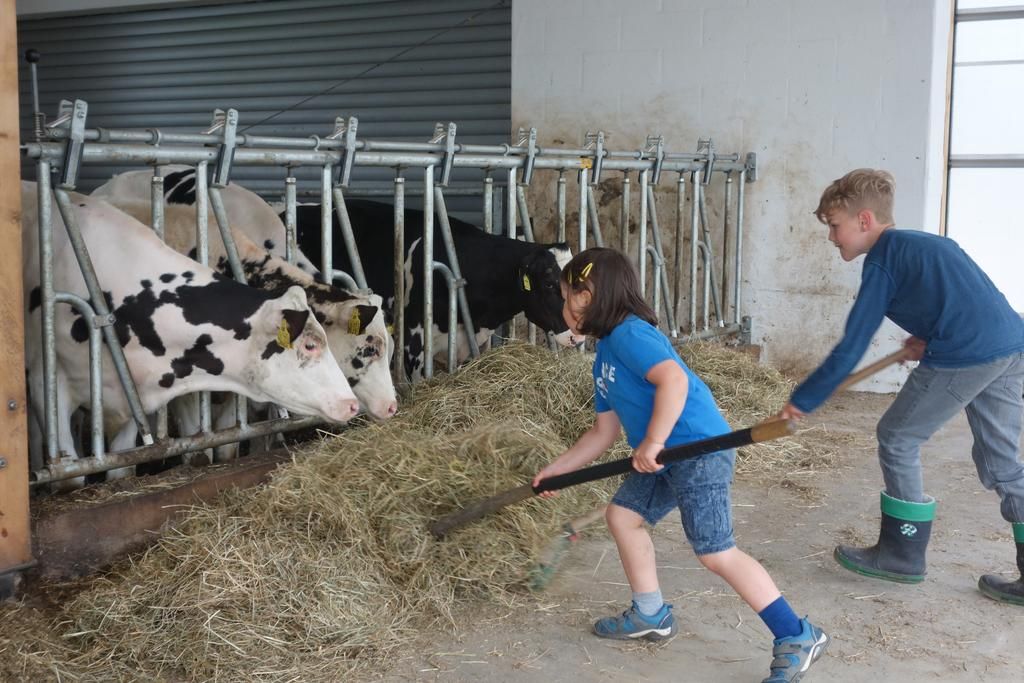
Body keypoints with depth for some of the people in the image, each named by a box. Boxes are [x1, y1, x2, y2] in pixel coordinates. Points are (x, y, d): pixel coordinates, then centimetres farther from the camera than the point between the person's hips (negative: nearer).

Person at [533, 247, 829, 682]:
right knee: (623, 514, 18)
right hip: (666, 457, 11)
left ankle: (797, 638, -4)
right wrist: (557, 469, 24)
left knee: (715, 552, -11)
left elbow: (674, 379, -29)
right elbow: (603, 433, 23)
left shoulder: (628, 333, -13)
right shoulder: (604, 357, 19)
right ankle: (651, 615, 29)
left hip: (699, 450, -11)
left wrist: (652, 442, -27)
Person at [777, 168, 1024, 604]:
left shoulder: (882, 261, -1)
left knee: (898, 440, 8)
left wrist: (801, 401, 3)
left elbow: (851, 349, -3)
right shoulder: (928, 243, 25)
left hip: (964, 357, -9)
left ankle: (902, 554, 17)